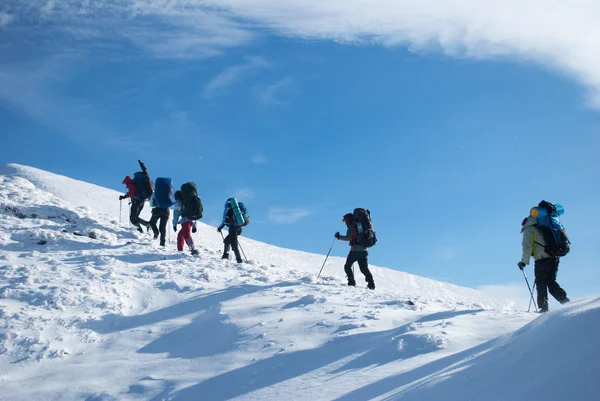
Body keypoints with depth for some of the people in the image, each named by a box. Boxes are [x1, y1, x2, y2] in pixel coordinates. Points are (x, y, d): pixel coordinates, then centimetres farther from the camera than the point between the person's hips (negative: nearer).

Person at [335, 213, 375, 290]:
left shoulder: (351, 227, -5)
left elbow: (348, 238, -16)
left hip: (355, 250, -7)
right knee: (364, 268, 7)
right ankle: (371, 283, -8)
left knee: (347, 266, 6)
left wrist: (339, 237, -5)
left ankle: (351, 281, -5)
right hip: (364, 250, 7)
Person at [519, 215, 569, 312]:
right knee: (551, 282, 14)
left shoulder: (528, 230, 4)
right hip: (554, 258, 7)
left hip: (542, 259, -7)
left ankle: (543, 307, -5)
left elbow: (527, 247, -7)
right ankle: (565, 301, 1)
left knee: (540, 283, 0)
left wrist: (524, 261, -3)